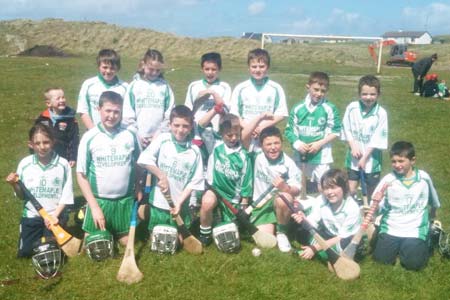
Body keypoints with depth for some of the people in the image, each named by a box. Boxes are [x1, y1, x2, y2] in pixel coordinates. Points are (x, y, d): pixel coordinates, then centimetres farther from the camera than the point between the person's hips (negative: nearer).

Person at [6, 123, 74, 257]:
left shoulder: (63, 164, -11)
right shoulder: (24, 164, -5)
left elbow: (66, 195, -7)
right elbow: (22, 196, 3)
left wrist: (55, 215, -15)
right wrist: (15, 185, -17)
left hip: (55, 215, -2)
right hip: (31, 215, 2)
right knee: (24, 253, 5)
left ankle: (49, 235, 28)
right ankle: (40, 235, 34)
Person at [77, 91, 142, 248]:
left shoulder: (130, 136, -5)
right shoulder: (89, 138, -10)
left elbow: (137, 168, 6)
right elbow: (81, 174, -7)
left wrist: (138, 193, 5)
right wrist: (94, 206, -12)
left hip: (125, 200, 2)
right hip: (99, 200, -1)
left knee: (127, 242, 10)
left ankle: (115, 233, 41)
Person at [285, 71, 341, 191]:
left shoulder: (329, 108, -10)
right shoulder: (298, 108, -2)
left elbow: (335, 131, -6)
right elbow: (290, 130, 2)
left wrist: (320, 143, -15)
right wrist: (297, 143, -14)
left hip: (321, 155, -3)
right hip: (301, 155, 3)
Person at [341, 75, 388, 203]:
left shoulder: (381, 113, -15)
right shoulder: (352, 108, -8)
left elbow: (377, 138, -13)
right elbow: (346, 129, 0)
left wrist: (365, 157, -13)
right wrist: (353, 146, -11)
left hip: (371, 158, -1)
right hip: (354, 157, 2)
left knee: (371, 192, 12)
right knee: (351, 190, 4)